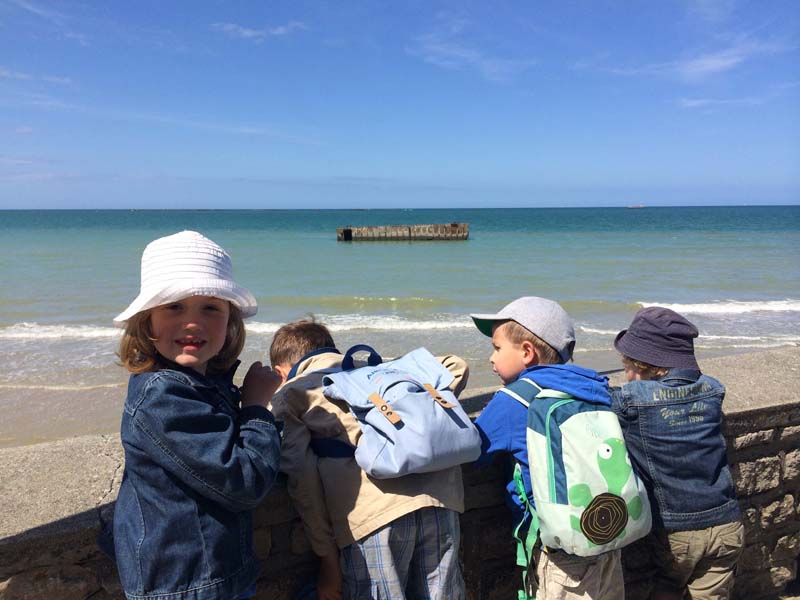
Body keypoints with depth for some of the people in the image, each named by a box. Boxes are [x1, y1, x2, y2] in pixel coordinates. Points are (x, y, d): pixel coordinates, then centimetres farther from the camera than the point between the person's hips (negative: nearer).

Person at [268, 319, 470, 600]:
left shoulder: (288, 395, 18)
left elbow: (301, 475, 3)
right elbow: (455, 366, 26)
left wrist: (327, 556, 7)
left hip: (373, 510, -4)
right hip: (439, 493, 5)